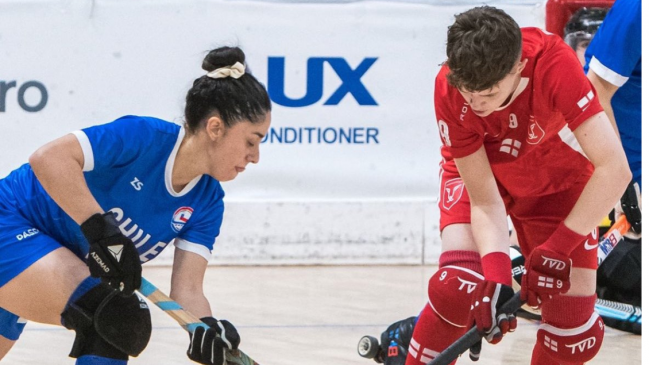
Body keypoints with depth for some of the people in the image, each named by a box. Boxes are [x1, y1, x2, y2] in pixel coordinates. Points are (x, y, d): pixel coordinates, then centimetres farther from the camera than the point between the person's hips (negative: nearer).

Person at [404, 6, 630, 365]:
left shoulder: (554, 63, -38)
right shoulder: (450, 89, -33)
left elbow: (614, 169, -39)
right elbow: (484, 201, -26)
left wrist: (558, 248, -39)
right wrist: (496, 277, -40)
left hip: (556, 183, 0)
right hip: (478, 174, 0)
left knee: (574, 328, -7)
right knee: (457, 287, -26)